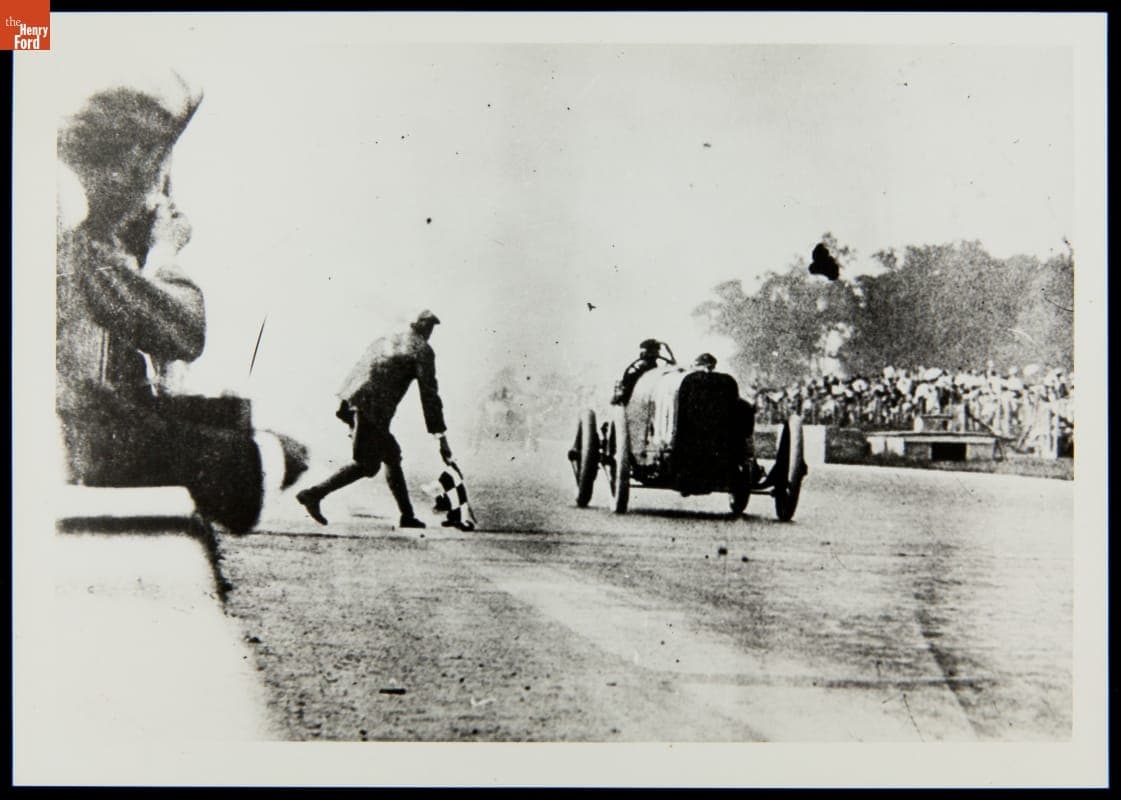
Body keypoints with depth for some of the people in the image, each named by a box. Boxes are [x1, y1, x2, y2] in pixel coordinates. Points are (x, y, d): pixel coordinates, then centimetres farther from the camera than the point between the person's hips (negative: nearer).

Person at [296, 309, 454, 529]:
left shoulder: (385, 340, 24)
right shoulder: (422, 350, 2)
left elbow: (359, 371, 23)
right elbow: (429, 394, -1)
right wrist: (442, 438, 1)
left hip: (351, 401, 9)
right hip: (372, 407, -9)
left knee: (391, 455, 18)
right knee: (367, 466, -1)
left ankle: (407, 515, 22)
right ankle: (313, 494, -8)